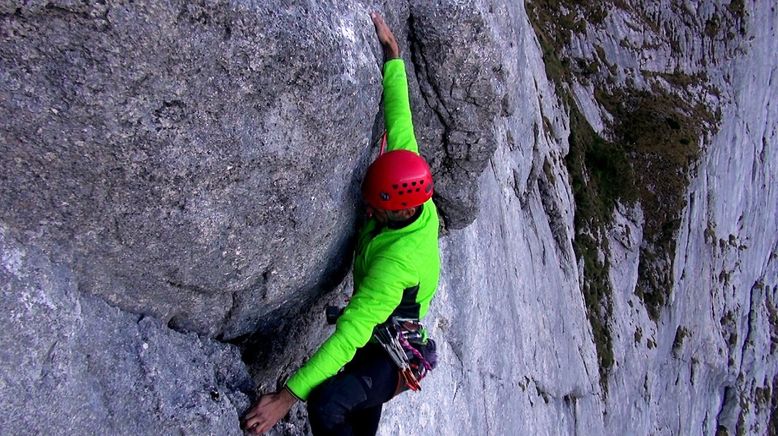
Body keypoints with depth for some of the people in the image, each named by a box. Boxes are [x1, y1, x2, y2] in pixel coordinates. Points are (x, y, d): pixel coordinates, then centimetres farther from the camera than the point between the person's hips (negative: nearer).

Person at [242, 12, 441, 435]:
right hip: (378, 341, 10)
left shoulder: (396, 261, -36)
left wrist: (287, 396, -41)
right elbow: (400, 122, -4)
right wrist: (392, 54, 2)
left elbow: (349, 337, -40)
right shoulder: (419, 199, -14)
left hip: (388, 359, -10)